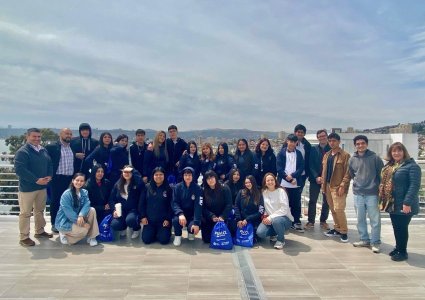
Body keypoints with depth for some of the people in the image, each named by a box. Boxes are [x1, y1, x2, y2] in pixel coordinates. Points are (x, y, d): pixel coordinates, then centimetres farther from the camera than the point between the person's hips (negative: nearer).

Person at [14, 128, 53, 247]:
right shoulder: (22, 152, -14)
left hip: (42, 186, 7)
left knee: (40, 210, 19)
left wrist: (49, 176, -5)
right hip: (27, 188, -7)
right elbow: (20, 170, -22)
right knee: (25, 213, 2)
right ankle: (24, 237, 12)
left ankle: (39, 231, 34)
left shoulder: (43, 150, 9)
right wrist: (36, 180, -23)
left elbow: (50, 164, 15)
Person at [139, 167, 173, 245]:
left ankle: (165, 231, 21)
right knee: (146, 239, -7)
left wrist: (168, 219, -8)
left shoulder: (168, 189, -2)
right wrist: (143, 216, -3)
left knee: (164, 240, -12)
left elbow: (171, 205, -1)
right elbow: (142, 203, 5)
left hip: (163, 220, -1)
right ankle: (154, 232, 25)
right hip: (149, 219, 2)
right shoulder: (147, 187, 2)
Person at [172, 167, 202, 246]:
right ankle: (177, 236, 1)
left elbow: (198, 206, -17)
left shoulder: (198, 189, -10)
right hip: (181, 213, 0)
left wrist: (196, 223, -29)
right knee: (176, 220, -33)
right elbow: (174, 203, -12)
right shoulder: (178, 187, -7)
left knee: (193, 226, -29)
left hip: (192, 215, 0)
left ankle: (191, 232, 12)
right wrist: (180, 214, -33)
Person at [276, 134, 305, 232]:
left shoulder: (298, 153, 9)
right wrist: (288, 178, -11)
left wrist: (292, 175, -12)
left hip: (296, 183, 2)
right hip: (284, 183, -2)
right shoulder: (281, 153, 2)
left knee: (296, 203, 6)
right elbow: (279, 168, -4)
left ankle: (296, 222, 17)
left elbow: (301, 167, 3)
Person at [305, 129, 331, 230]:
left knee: (326, 201, 7)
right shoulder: (313, 149, 5)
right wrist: (316, 177, -11)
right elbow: (311, 165, 0)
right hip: (315, 179, 0)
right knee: (312, 201, 1)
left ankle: (323, 221, 20)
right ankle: (311, 221, 9)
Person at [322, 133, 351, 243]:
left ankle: (343, 232, 5)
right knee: (333, 209, 12)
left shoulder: (345, 155, -7)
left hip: (338, 186, -7)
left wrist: (342, 186, -17)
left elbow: (348, 173, -11)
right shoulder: (326, 155, 14)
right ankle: (337, 229, 25)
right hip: (328, 186, 7)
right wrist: (323, 184, 11)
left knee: (338, 209, -9)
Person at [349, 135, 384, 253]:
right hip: (358, 194, 4)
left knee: (375, 220, 1)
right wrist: (357, 182, 10)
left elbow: (382, 174, -1)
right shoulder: (352, 159, 4)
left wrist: (381, 189, -1)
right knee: (360, 219, 11)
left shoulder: (375, 157, -5)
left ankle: (375, 242, 13)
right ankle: (364, 240, 25)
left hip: (372, 194, -3)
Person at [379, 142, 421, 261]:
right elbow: (384, 183, 18)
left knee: (402, 228, 3)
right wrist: (382, 200, 14)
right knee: (396, 227, 18)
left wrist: (407, 202, -25)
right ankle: (398, 248, 33)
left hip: (403, 205, -8)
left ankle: (403, 252, 17)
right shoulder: (389, 166, 12)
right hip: (392, 204, 8)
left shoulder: (412, 166, -13)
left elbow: (414, 185, -20)